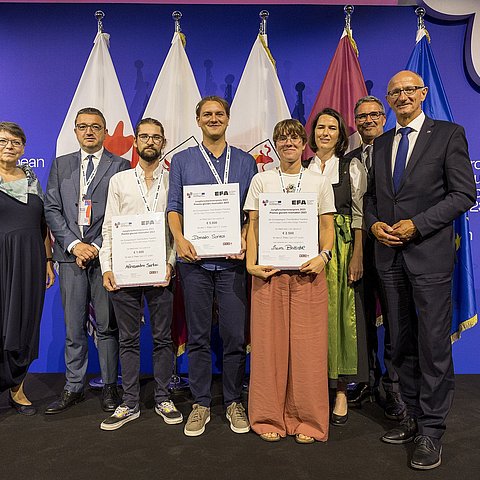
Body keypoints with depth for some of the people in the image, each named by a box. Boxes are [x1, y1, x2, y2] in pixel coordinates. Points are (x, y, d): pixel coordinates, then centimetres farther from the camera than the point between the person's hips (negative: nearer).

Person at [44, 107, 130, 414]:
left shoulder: (121, 166, 4)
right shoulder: (61, 165, 14)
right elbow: (52, 209, 7)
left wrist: (97, 247, -11)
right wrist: (74, 244, -6)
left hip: (105, 254, -3)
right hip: (70, 254, 3)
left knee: (107, 326, 5)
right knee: (74, 327, 9)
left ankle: (110, 387, 18)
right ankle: (74, 388, 22)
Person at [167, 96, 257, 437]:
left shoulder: (245, 162, 12)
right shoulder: (182, 160, 12)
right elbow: (174, 206, 6)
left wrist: (244, 240, -9)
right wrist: (179, 238, -12)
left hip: (232, 259, 0)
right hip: (194, 259, 0)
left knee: (235, 334, 2)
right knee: (198, 335, 6)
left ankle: (234, 402, 19)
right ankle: (201, 404, 20)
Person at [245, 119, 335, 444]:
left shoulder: (319, 182, 11)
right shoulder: (261, 181, 10)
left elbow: (328, 227, 7)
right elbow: (253, 226, 6)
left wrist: (324, 256, -11)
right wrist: (251, 264, -7)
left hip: (308, 271, 0)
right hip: (269, 271, 0)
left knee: (308, 345, 1)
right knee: (269, 343, 3)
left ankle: (307, 420, 17)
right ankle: (270, 419, 18)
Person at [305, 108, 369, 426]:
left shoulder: (352, 167, 6)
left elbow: (359, 215, 1)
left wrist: (357, 256, -8)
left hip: (341, 249, -2)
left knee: (339, 313, -1)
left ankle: (341, 390, 13)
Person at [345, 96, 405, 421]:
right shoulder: (349, 159, 14)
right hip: (359, 246, 4)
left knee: (393, 319, 3)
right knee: (364, 317, 13)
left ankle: (394, 387, 18)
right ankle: (368, 379, 29)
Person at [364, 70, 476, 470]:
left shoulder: (448, 134, 0)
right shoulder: (381, 144, 15)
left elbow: (464, 194, -6)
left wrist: (417, 224, -14)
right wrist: (374, 223, -3)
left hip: (429, 254, -5)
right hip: (390, 256, 5)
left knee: (433, 345, 0)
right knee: (402, 343, 12)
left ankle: (432, 431, 14)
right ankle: (414, 417, 27)